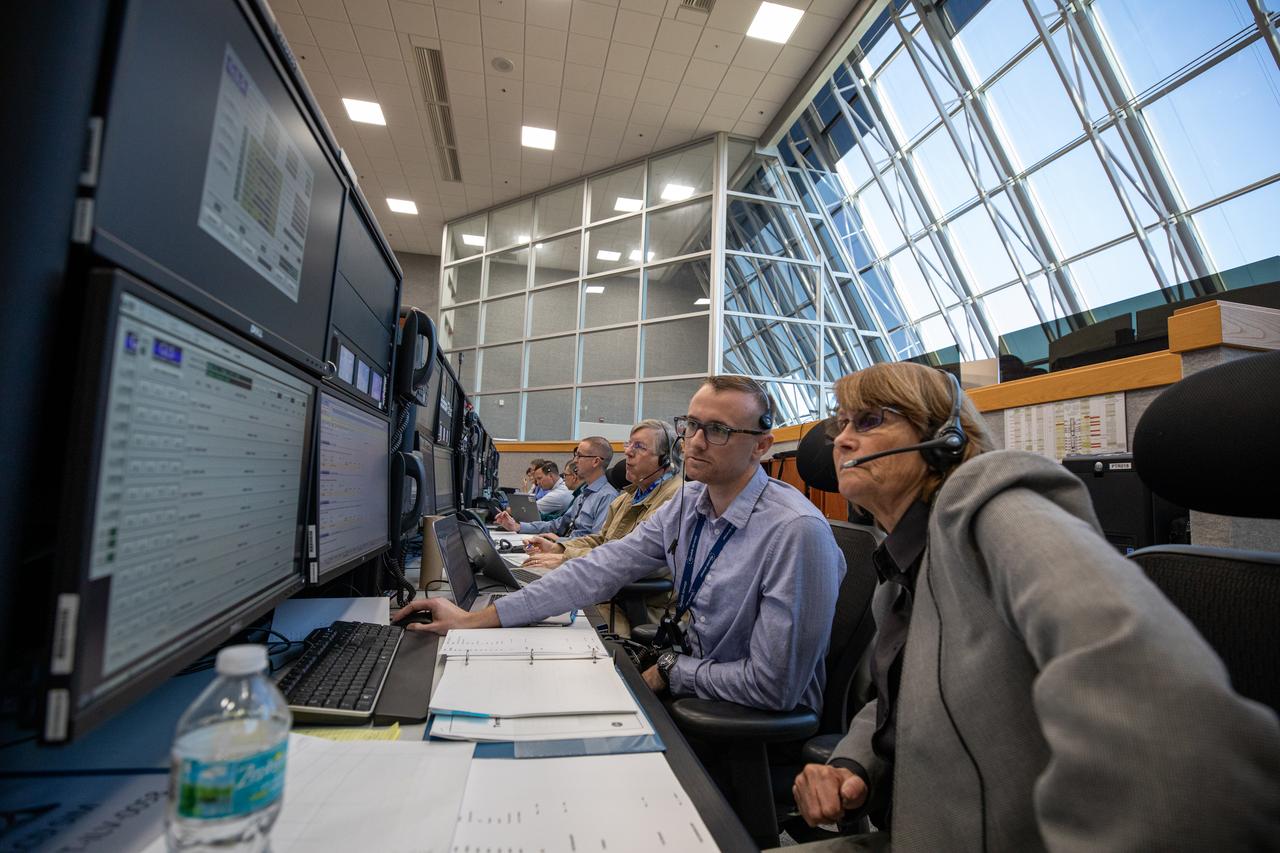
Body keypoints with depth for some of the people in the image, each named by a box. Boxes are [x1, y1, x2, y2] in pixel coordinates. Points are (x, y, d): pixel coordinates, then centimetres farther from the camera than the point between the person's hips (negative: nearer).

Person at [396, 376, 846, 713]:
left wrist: (669, 672, -13)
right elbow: (601, 569, -9)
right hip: (693, 678, 6)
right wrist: (473, 619, -12)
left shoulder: (796, 531, -28)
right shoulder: (688, 504, -5)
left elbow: (774, 688, -25)